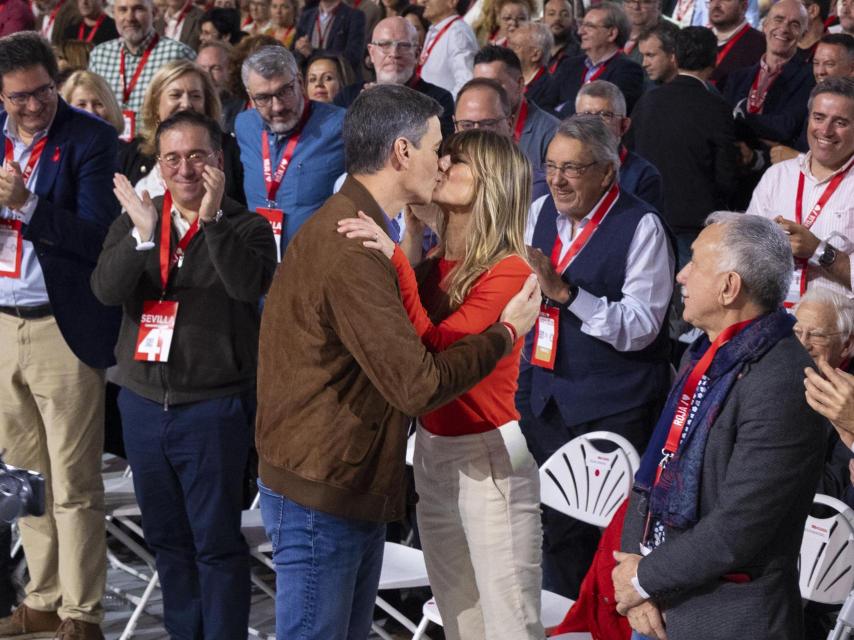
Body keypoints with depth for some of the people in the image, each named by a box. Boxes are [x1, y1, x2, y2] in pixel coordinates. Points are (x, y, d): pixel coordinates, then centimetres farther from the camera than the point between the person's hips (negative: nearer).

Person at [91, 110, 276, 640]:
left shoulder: (246, 227, -4)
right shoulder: (135, 220, 6)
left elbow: (250, 285, -24)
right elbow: (106, 289, -9)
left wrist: (211, 220, -30)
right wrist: (143, 236, -23)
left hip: (214, 406, -4)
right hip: (144, 401, 5)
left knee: (216, 541, 0)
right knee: (165, 536, 15)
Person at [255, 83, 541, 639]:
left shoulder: (352, 228, 11)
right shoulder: (349, 249, -24)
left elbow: (395, 342, 13)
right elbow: (418, 385, -25)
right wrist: (507, 332, -13)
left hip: (357, 487, 10)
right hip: (321, 494, -10)